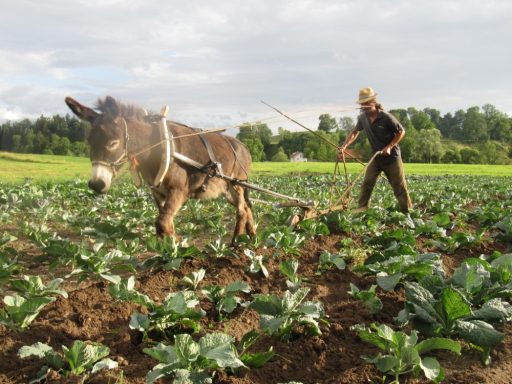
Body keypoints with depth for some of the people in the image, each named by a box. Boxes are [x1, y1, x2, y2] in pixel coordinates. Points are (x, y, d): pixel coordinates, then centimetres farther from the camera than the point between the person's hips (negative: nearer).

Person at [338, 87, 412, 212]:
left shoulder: (386, 117, -19)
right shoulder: (363, 118, -4)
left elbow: (401, 132, -10)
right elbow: (355, 132, 6)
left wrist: (389, 147, -19)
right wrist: (344, 146, -9)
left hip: (392, 157, -4)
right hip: (376, 157, 5)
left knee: (399, 188, 3)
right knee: (366, 184, -6)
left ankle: (408, 211, 14)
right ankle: (362, 208, -2)